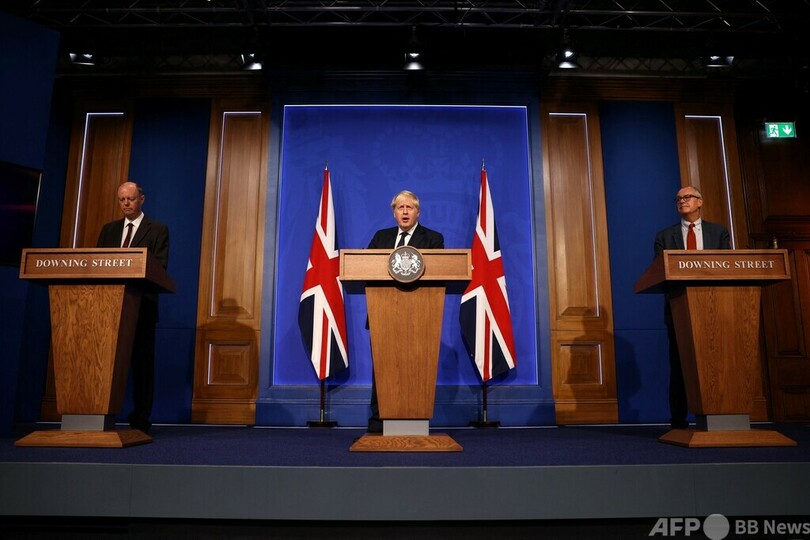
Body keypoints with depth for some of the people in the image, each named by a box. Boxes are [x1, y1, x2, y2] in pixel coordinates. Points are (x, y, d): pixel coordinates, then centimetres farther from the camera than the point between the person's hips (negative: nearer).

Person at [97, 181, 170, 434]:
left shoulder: (157, 230, 5)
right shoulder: (109, 229, 19)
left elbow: (160, 266, -6)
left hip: (141, 304, -4)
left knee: (142, 361, -1)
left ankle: (141, 419, 4)